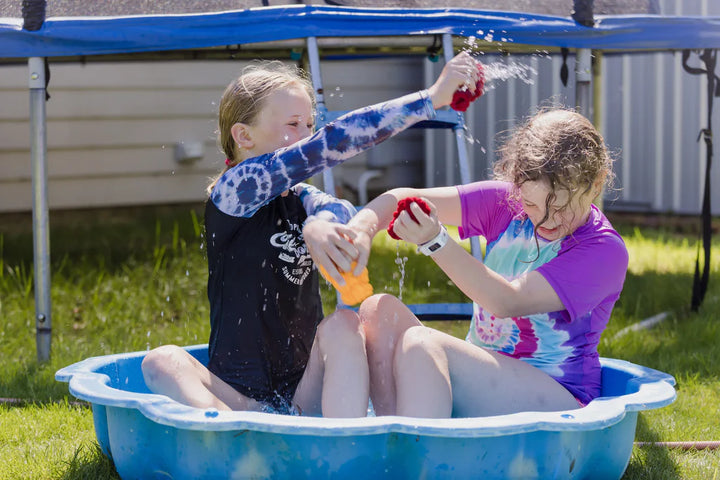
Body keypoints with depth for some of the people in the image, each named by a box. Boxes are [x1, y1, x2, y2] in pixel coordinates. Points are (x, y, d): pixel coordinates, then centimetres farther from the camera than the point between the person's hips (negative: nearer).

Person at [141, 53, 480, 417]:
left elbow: (340, 209, -13)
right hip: (239, 398, -4)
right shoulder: (234, 190, -8)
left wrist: (319, 224, -39)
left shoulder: (298, 199, 11)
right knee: (162, 362, -29)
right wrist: (431, 97, -20)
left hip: (306, 395, 4)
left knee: (342, 325, -23)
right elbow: (331, 144, -17)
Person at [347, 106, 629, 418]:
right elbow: (404, 199, -3)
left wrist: (435, 241, -34)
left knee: (421, 344, -30)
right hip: (479, 377, 7)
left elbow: (508, 302, -23)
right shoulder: (506, 203, 5)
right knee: (380, 311, -17)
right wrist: (360, 230, -25)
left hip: (556, 397, -7)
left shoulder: (605, 252, -13)